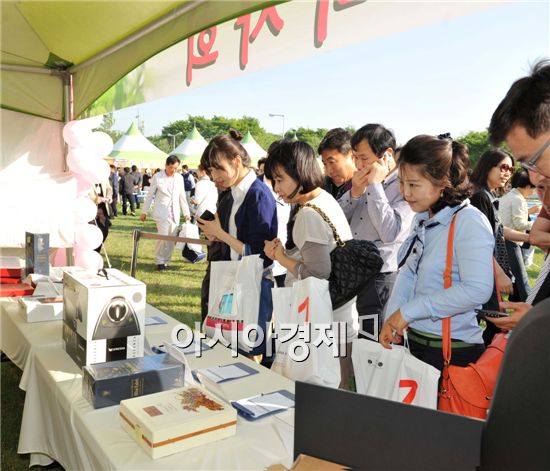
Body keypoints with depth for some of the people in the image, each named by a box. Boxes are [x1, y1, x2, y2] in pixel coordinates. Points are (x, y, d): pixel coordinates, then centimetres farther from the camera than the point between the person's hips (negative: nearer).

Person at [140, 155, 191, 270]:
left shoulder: (179, 178, 8)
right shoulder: (157, 177, -2)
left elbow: (182, 197, 12)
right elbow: (150, 195, 2)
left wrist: (186, 213, 10)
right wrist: (144, 212, 4)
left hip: (174, 214, 4)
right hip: (162, 213, -4)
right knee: (163, 237, -13)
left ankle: (166, 262, 17)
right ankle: (159, 261, 6)